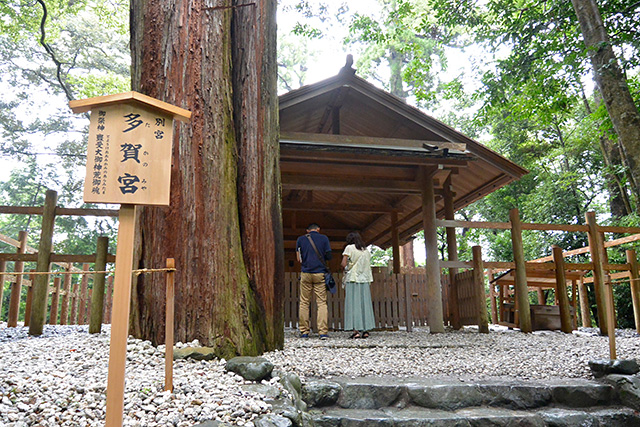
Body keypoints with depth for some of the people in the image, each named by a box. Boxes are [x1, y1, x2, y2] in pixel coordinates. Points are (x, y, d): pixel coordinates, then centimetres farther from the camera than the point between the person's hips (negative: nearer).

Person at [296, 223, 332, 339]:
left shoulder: (300, 239, 8)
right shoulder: (324, 238, 4)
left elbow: (299, 259, 8)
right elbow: (329, 256, 4)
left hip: (306, 273, 1)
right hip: (320, 273, -1)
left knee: (304, 302, 8)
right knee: (322, 302, 0)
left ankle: (304, 331, 7)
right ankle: (323, 332, -7)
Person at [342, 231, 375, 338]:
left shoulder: (349, 248, 0)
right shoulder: (366, 251, 15)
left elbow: (344, 264, -7)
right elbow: (368, 267, 14)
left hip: (352, 279, -4)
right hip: (365, 280, 4)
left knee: (353, 304, -3)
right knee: (365, 303, 7)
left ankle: (356, 330, -8)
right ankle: (365, 330, 6)